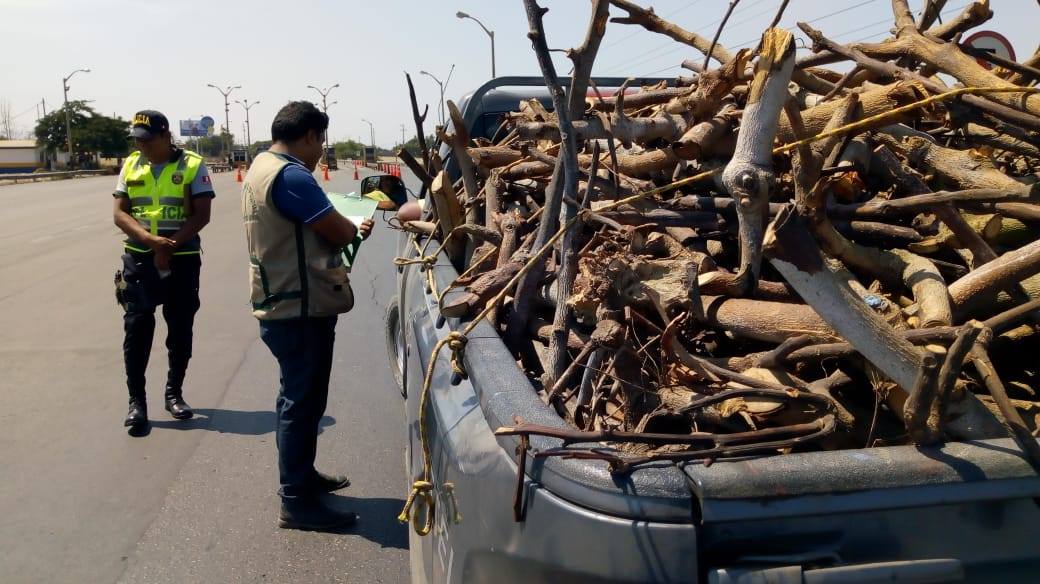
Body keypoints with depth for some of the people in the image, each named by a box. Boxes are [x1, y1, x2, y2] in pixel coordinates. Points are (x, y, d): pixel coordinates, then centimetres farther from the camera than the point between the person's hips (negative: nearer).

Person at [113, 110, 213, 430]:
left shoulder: (193, 165, -4)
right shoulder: (130, 165, 6)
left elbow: (201, 215, -9)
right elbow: (119, 213, 1)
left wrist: (169, 246, -18)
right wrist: (150, 239, -17)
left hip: (182, 260, -2)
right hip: (139, 259, 2)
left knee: (180, 329, 7)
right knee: (137, 328, -1)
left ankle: (174, 393, 23)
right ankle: (136, 400, 7)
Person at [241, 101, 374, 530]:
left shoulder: (262, 166, 14)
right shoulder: (291, 176, -21)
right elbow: (337, 231, -18)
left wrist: (345, 229, 7)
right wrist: (358, 229, 3)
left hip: (283, 303, 11)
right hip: (299, 307, -11)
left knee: (299, 397, 22)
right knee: (302, 401, -2)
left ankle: (301, 475, 37)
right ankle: (297, 503, 8)